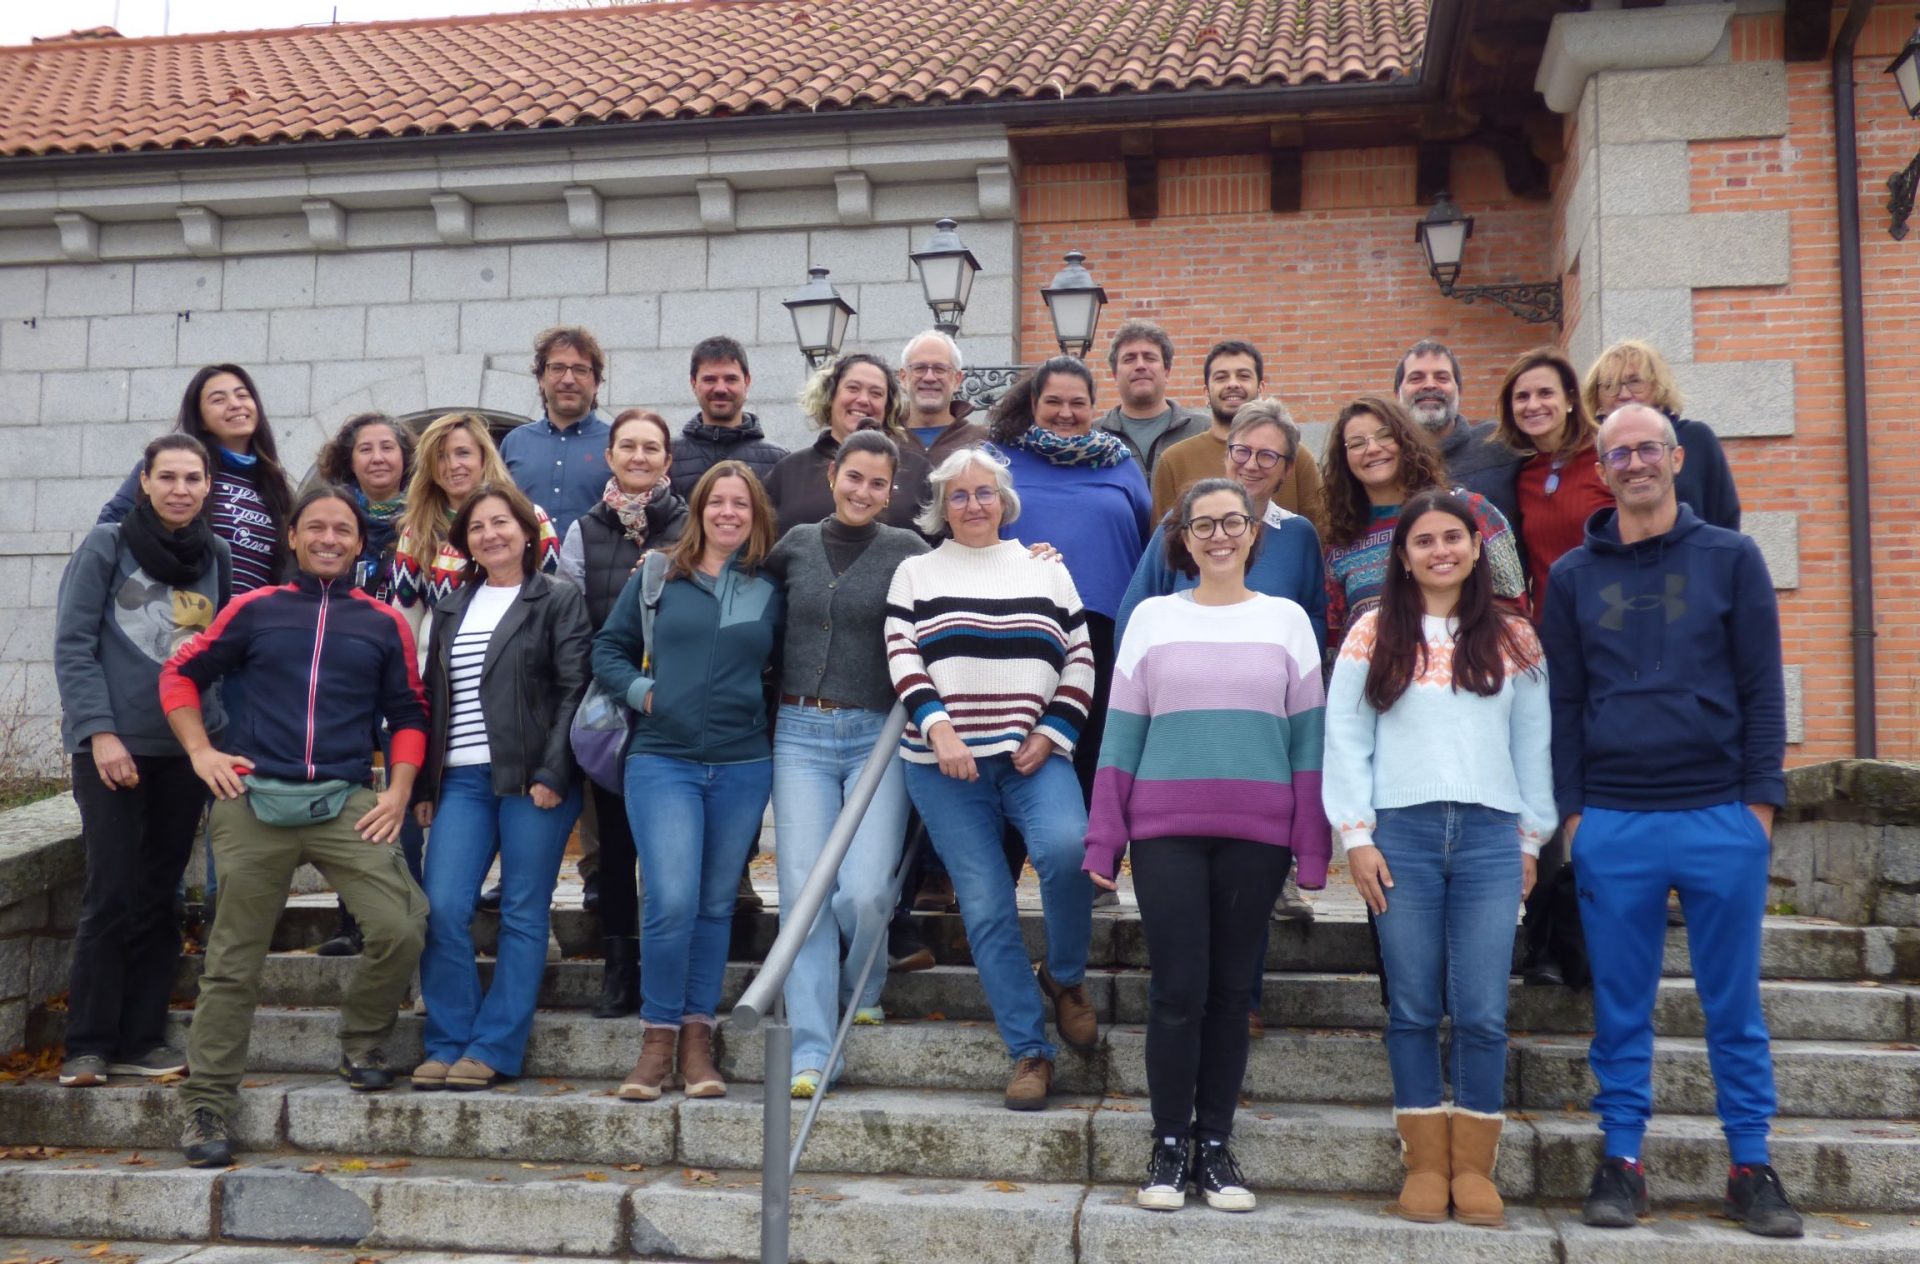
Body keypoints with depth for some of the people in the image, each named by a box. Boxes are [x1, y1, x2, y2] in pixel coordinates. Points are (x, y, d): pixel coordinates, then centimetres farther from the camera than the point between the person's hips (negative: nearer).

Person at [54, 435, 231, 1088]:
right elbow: (73, 646, -6)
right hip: (112, 745, -4)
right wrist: (100, 731, -14)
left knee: (159, 897, 6)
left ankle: (140, 1038, 13)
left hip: (185, 751, 4)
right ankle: (88, 1044, 4)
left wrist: (219, 733, 6)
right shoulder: (107, 546, -2)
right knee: (113, 893, -6)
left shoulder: (218, 558, 10)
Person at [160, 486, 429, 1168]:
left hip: (347, 804, 0)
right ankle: (208, 1101, 15)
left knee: (400, 929, -15)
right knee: (234, 959, 4)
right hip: (253, 803, 0)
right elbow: (181, 675, 14)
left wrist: (399, 792, 1)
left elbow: (409, 714, 13)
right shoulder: (254, 609, 10)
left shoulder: (383, 623, 11)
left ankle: (363, 1045, 11)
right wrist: (201, 751, 2)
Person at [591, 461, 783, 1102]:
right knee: (672, 902, -13)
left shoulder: (771, 589, 8)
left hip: (743, 766, 2)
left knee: (715, 905, 8)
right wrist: (641, 691, -3)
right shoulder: (658, 576, 6)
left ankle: (697, 1036, 18)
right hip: (662, 760, -2)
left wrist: (765, 711, 1)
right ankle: (658, 1037, 2)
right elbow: (609, 647, 11)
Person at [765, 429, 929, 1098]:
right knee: (803, 890, -5)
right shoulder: (795, 544, 11)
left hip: (877, 734, -2)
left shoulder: (906, 552, 3)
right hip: (800, 733, 2)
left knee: (865, 890, -11)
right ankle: (811, 1052, 1)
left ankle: (862, 987, 23)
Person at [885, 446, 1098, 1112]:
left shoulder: (1046, 571, 14)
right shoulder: (916, 573, 11)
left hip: (1033, 756, 0)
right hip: (944, 763, 0)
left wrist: (1052, 735, -4)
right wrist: (937, 728, -13)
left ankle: (1065, 976, -2)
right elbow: (902, 659, 2)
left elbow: (1080, 663, 10)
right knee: (986, 907, -4)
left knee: (1066, 848, -29)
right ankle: (1030, 1051, 5)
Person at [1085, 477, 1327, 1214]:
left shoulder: (1287, 620, 9)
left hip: (1256, 834, 1)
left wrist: (1313, 849, 2)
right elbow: (1121, 737, 6)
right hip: (1166, 832, -1)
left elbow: (1308, 740, 7)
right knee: (1179, 990, -2)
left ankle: (1215, 1147, 17)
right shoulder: (1152, 618, 7)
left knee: (1231, 992, 6)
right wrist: (1103, 841, 1)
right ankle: (1169, 1147, 11)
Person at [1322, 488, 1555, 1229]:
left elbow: (1533, 744, 11)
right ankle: (1425, 1165, 11)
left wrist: (1531, 838, 7)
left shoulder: (1513, 640, 11)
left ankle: (1474, 1167, 9)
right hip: (1402, 834, -1)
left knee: (1482, 1012, -2)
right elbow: (1346, 740, 3)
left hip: (1489, 836, 1)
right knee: (1414, 1009, 3)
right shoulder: (1373, 635, 6)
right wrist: (1357, 838, -3)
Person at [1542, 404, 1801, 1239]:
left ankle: (1752, 1167, 16)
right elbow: (1562, 703, 7)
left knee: (1734, 1003, 6)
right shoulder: (1574, 577, 9)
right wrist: (1571, 810, 1)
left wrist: (1761, 798, -4)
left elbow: (1763, 690, 3)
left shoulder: (1731, 559, 5)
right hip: (1613, 825, 1)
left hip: (1722, 818, -1)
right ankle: (1622, 1161, 15)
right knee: (1621, 1005, 6)